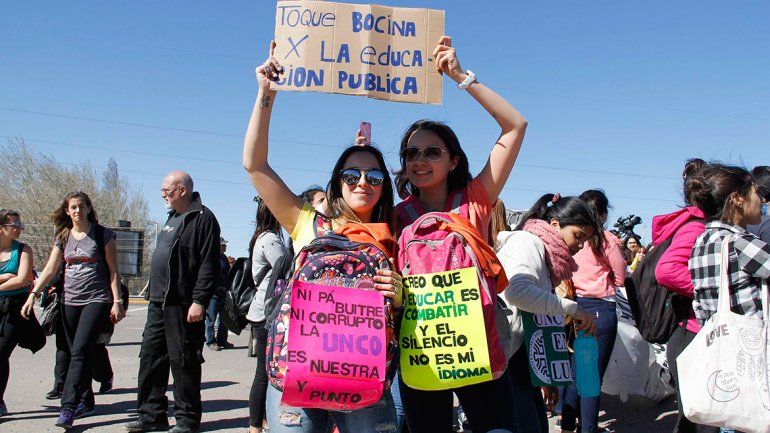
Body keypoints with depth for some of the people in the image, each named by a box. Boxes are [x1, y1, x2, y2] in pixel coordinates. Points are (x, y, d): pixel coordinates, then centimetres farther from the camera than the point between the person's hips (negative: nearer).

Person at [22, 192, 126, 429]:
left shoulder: (102, 234, -2)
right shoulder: (63, 238, 11)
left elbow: (113, 271, -2)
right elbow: (49, 270, 10)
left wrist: (117, 302, -7)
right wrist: (33, 295, -1)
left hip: (97, 300, -5)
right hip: (70, 301, 5)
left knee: (80, 351, -15)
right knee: (78, 354, 8)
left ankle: (68, 408, -16)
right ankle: (86, 401, 20)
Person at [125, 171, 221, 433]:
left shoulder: (202, 219, -11)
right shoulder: (172, 217, 19)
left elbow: (209, 265, -18)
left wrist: (199, 301, -23)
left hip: (183, 305, -9)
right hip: (158, 303, 10)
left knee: (183, 362, -2)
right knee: (150, 358, 12)